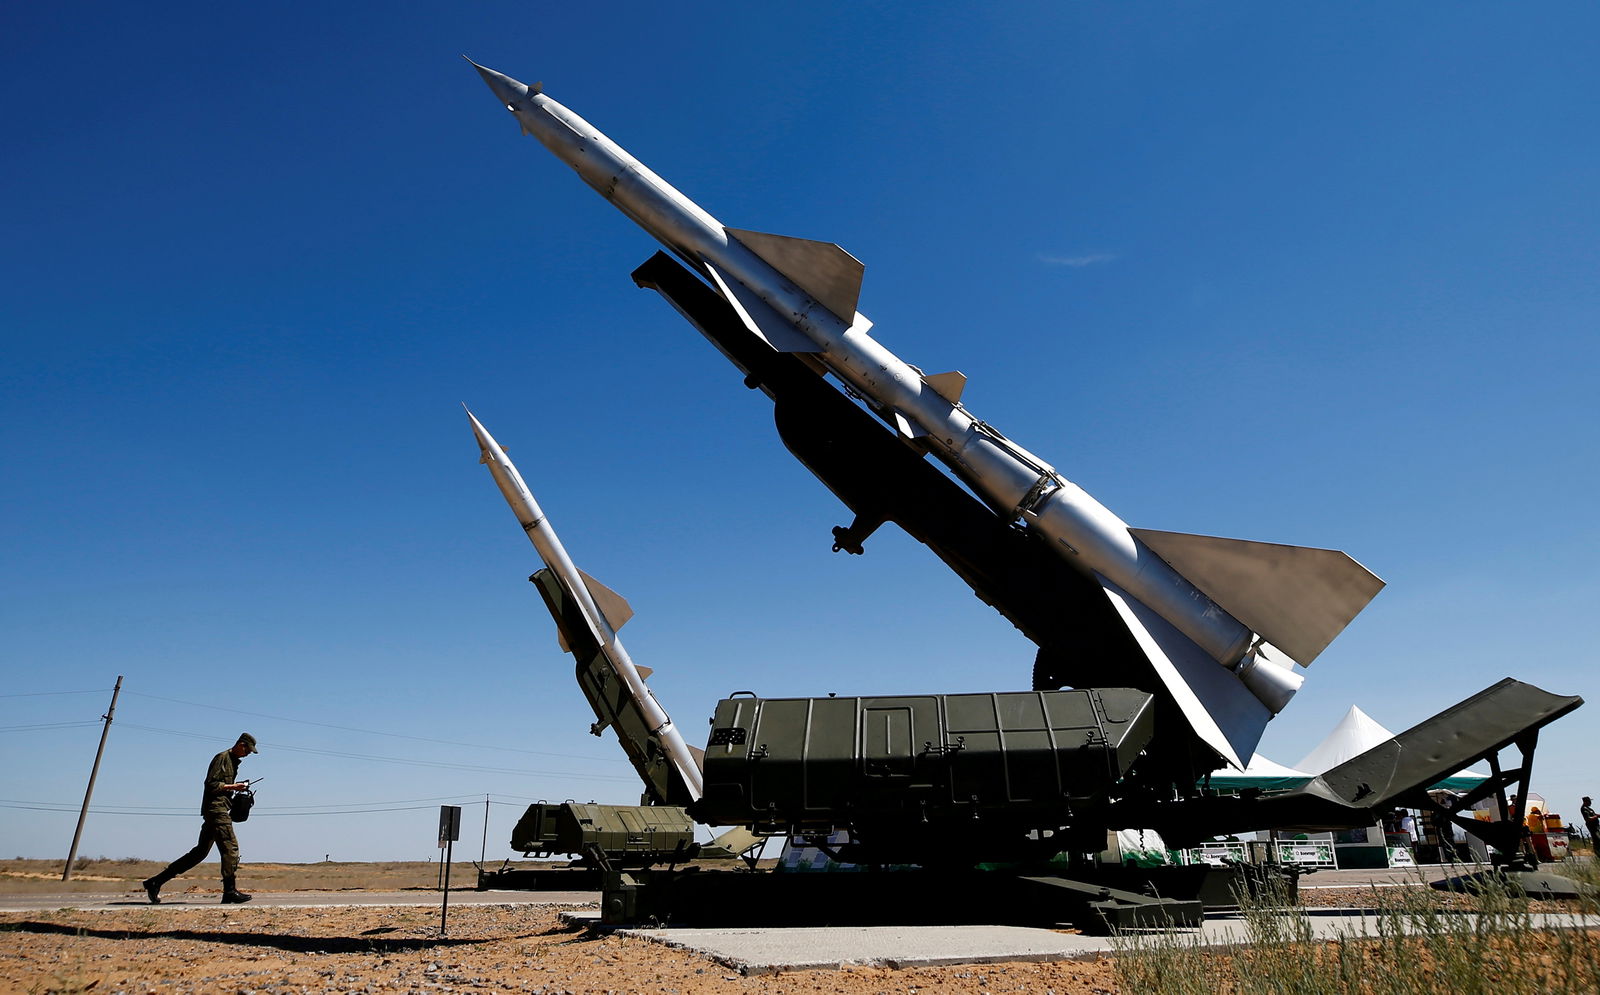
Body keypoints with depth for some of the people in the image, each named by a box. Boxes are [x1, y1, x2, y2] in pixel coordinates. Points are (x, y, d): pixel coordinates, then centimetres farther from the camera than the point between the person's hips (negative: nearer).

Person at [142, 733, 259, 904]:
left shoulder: (233, 761, 21)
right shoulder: (222, 757, -8)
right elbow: (211, 784, -15)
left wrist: (236, 788, 10)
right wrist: (233, 786, -10)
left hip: (218, 810, 10)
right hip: (215, 808, -10)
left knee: (200, 852, 11)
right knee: (230, 848, -10)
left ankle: (155, 882, 15)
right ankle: (230, 892, -9)